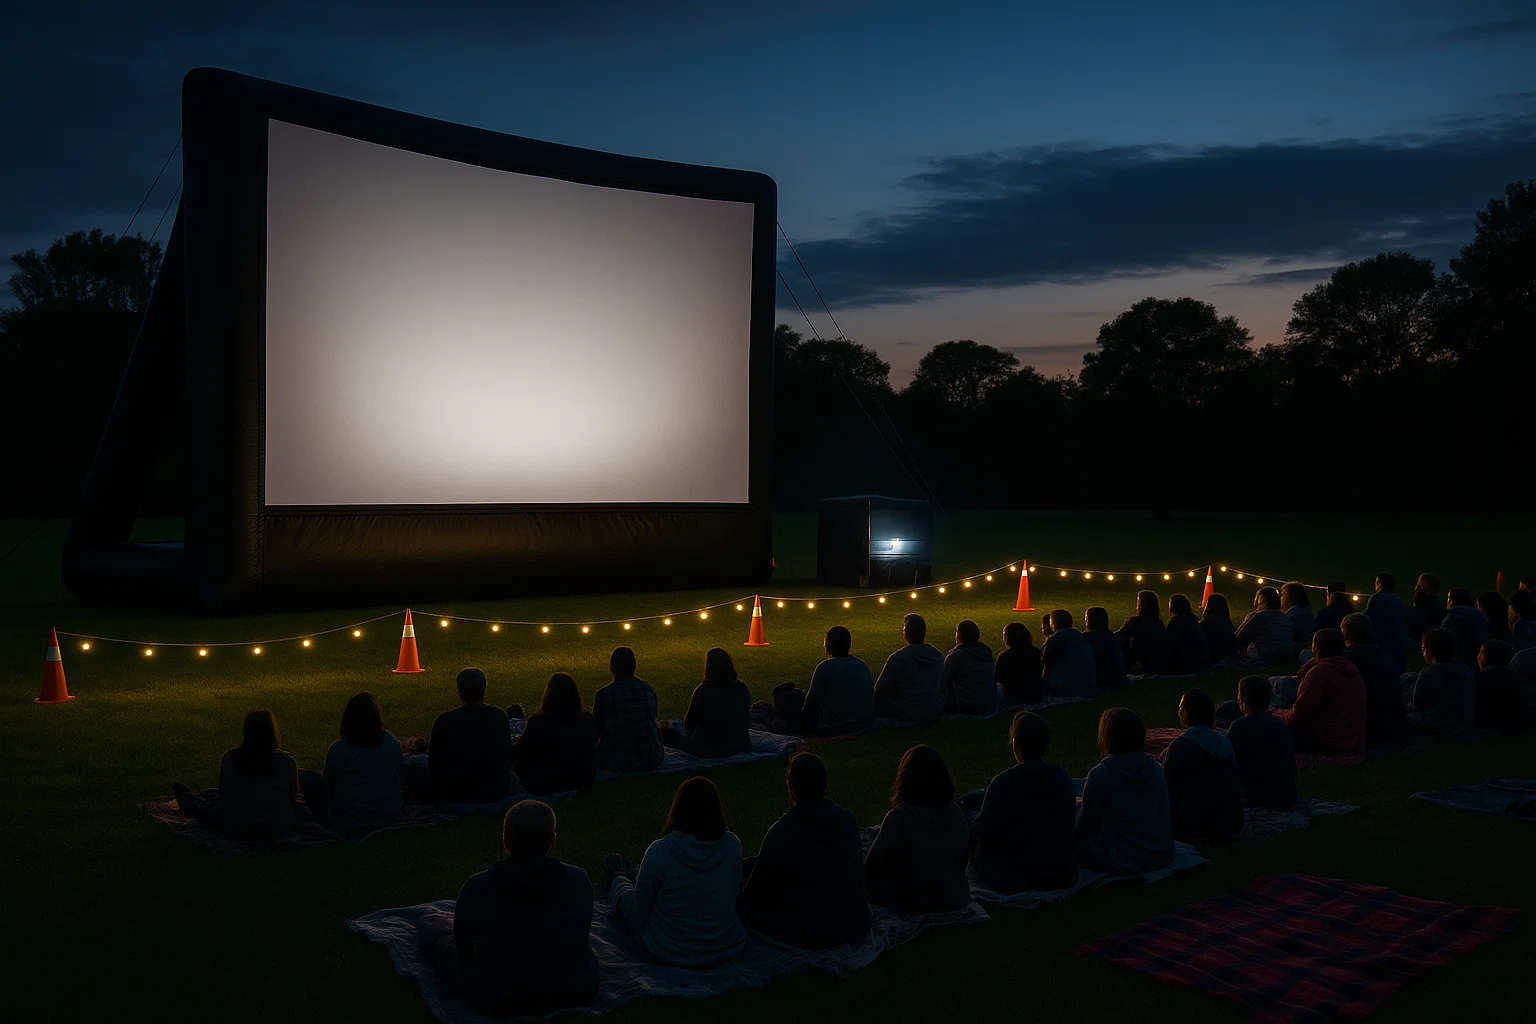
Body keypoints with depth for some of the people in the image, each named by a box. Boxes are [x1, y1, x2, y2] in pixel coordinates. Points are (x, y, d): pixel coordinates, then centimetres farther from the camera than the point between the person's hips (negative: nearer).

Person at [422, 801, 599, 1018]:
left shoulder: (477, 888, -21)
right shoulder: (579, 881, -15)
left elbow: (463, 945, -4)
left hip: (498, 1002, -2)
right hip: (577, 992, 2)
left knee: (433, 927, 22)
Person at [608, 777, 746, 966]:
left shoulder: (658, 853, -24)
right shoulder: (732, 845, -15)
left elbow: (641, 909, -9)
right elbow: (736, 891, 3)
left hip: (669, 954, -3)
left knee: (624, 891, 25)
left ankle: (620, 876, 57)